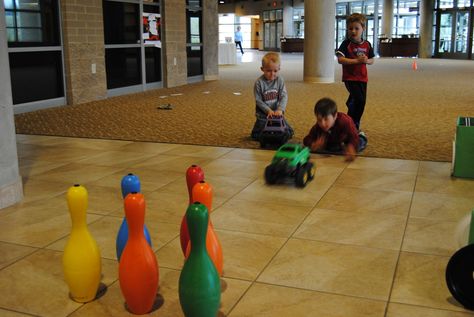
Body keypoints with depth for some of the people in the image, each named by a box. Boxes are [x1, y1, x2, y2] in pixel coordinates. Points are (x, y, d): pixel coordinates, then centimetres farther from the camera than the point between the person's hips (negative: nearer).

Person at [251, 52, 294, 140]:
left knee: (289, 133, -1)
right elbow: (258, 100, -11)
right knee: (256, 135, -13)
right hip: (263, 114, -2)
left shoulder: (280, 80, -6)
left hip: (277, 113, 2)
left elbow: (284, 96, -10)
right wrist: (268, 110, -21)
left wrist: (280, 109, -25)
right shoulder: (259, 82, -13)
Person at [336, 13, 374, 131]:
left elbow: (372, 60, 13)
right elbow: (340, 59, -18)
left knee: (361, 102, 10)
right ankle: (354, 125, -4)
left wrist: (366, 60, -11)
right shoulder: (346, 43, -8)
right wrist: (357, 60, -23)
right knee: (359, 100, -18)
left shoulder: (367, 45, 6)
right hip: (350, 78, -6)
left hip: (362, 78, 6)